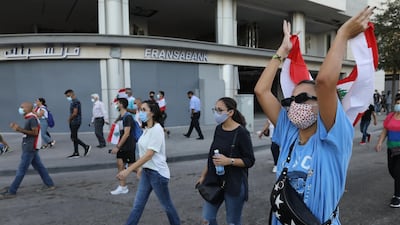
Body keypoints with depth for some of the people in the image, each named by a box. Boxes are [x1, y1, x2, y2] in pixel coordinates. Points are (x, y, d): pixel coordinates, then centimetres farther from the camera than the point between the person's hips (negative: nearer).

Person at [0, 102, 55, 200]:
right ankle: (49, 185, 19)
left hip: (30, 148, -10)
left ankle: (11, 192, 3)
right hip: (30, 148, 10)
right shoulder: (29, 118, 14)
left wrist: (20, 129, -21)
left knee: (21, 170, -4)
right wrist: (18, 128, 9)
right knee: (39, 166, 13)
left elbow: (35, 132, -20)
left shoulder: (32, 118, -15)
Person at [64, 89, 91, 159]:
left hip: (75, 122, -10)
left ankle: (86, 147, 1)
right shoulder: (72, 101, 17)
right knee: (74, 138, 9)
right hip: (73, 122, 10)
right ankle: (76, 153, 13)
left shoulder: (75, 101, -14)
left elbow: (75, 113, -20)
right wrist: (70, 119, 3)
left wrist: (69, 119, -6)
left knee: (74, 138, -8)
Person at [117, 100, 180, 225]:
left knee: (167, 205, 11)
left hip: (157, 173, -8)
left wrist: (128, 170, -27)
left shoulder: (157, 129, -20)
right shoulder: (147, 129, 6)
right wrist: (140, 168, 16)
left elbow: (149, 154, -26)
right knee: (137, 206, 10)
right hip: (146, 171, 8)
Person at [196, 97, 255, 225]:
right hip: (214, 181, 6)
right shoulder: (218, 129, 4)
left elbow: (250, 160, -13)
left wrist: (229, 161, -26)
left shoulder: (241, 133, -15)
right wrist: (204, 175, 17)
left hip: (234, 184, -6)